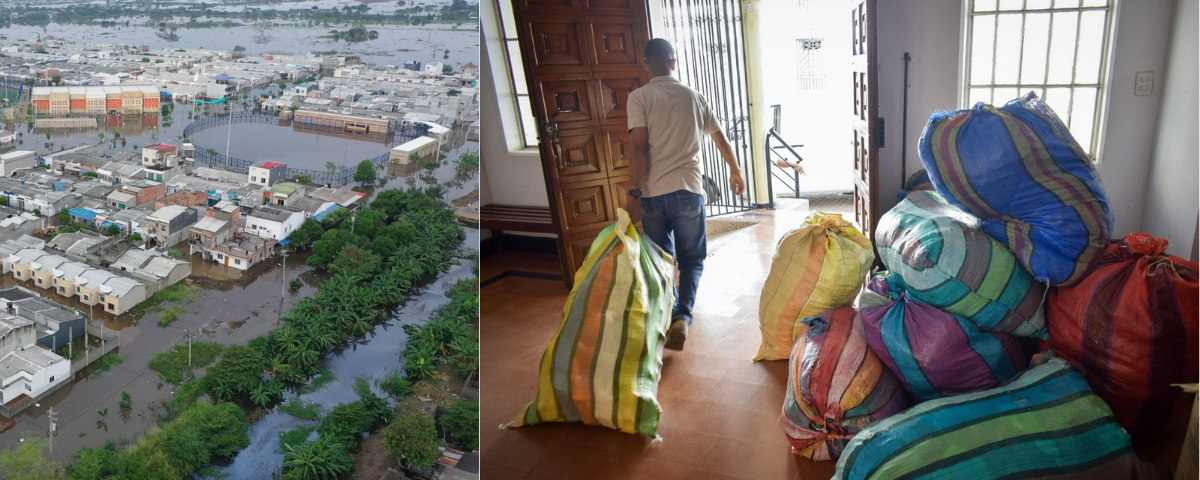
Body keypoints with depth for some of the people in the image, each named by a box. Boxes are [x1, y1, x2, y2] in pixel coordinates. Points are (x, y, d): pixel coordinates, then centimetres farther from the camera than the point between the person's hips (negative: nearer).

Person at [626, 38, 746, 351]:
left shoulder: (639, 98, -3)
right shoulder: (694, 97, 8)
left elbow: (639, 147, -13)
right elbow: (721, 140, 18)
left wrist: (634, 193, -11)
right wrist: (735, 172, 34)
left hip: (652, 194, -1)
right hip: (688, 191, 1)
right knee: (692, 258, 11)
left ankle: (672, 317, 22)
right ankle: (683, 316, -9)